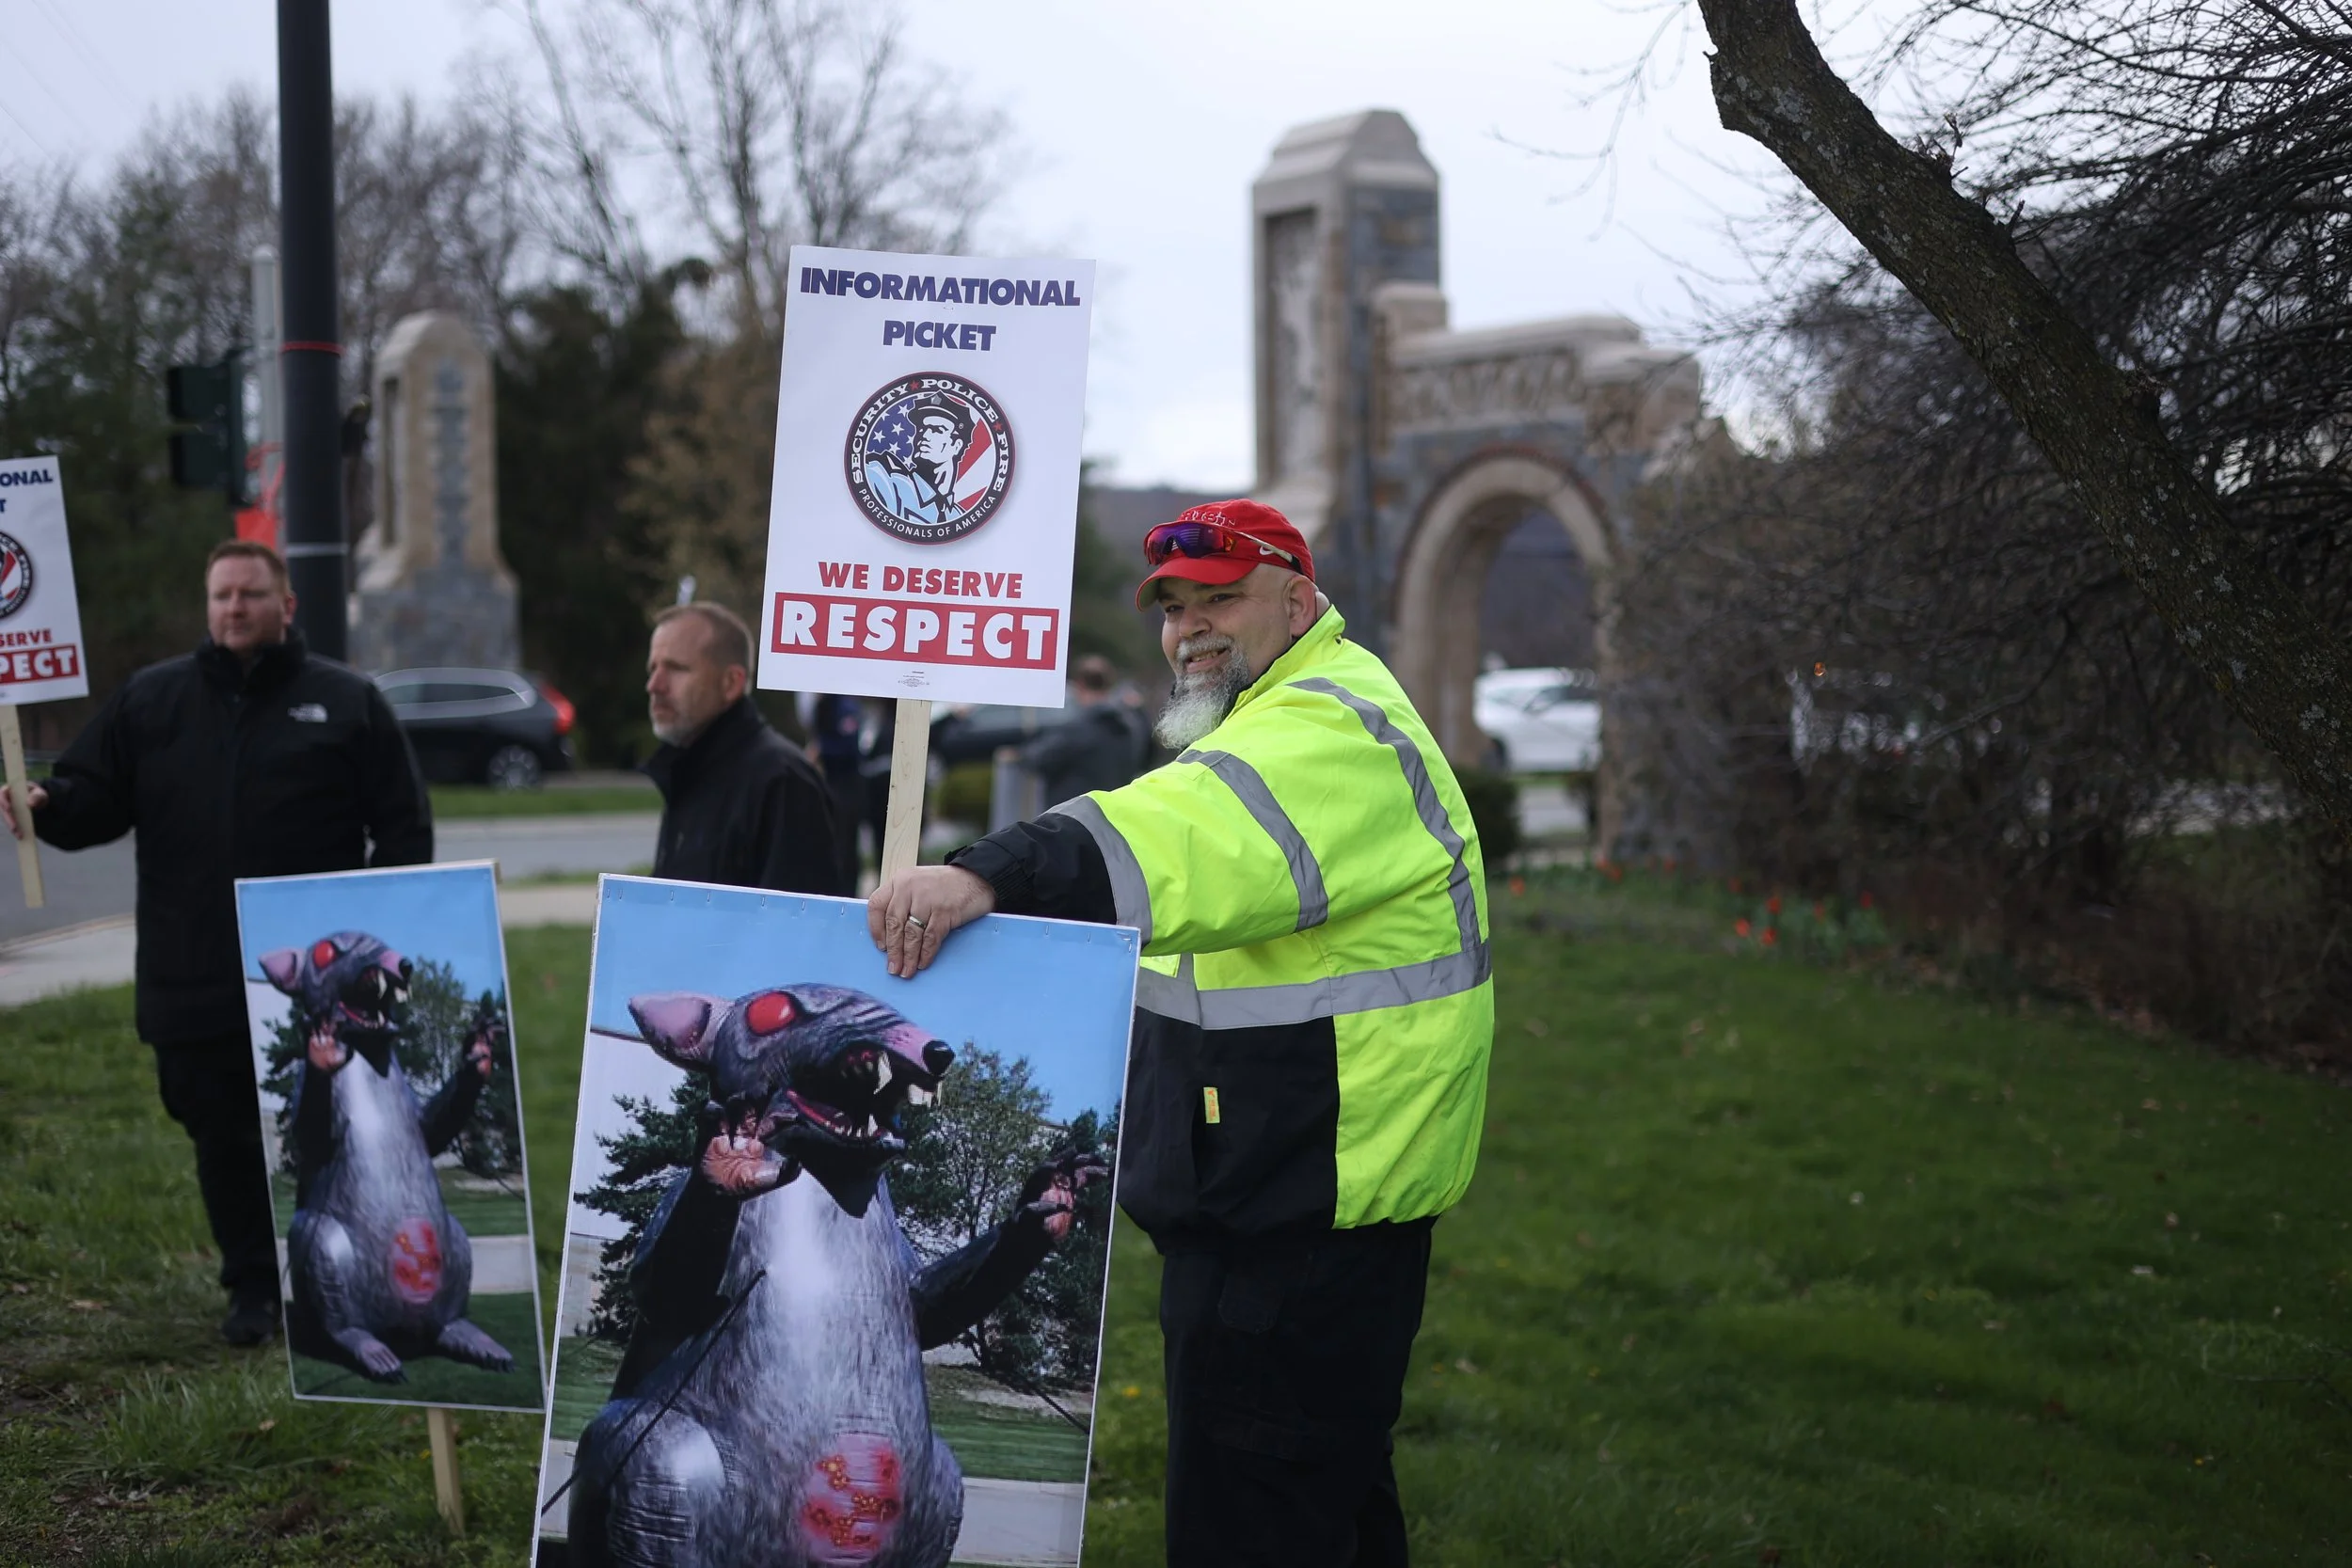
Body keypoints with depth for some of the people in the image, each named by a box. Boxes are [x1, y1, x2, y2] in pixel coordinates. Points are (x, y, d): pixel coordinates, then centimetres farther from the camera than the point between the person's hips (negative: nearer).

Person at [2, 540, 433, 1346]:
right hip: (192, 983, 2)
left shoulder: (347, 701, 3)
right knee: (224, 1140, 8)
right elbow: (94, 796, 8)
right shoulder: (151, 699, 10)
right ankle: (253, 1287, 21)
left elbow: (403, 826, 2)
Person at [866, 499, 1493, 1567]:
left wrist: (994, 875, -55)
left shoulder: (1332, 732, -20)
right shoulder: (1273, 720, 18)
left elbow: (1197, 834, -41)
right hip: (1265, 1195, 11)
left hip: (1305, 1218, -11)